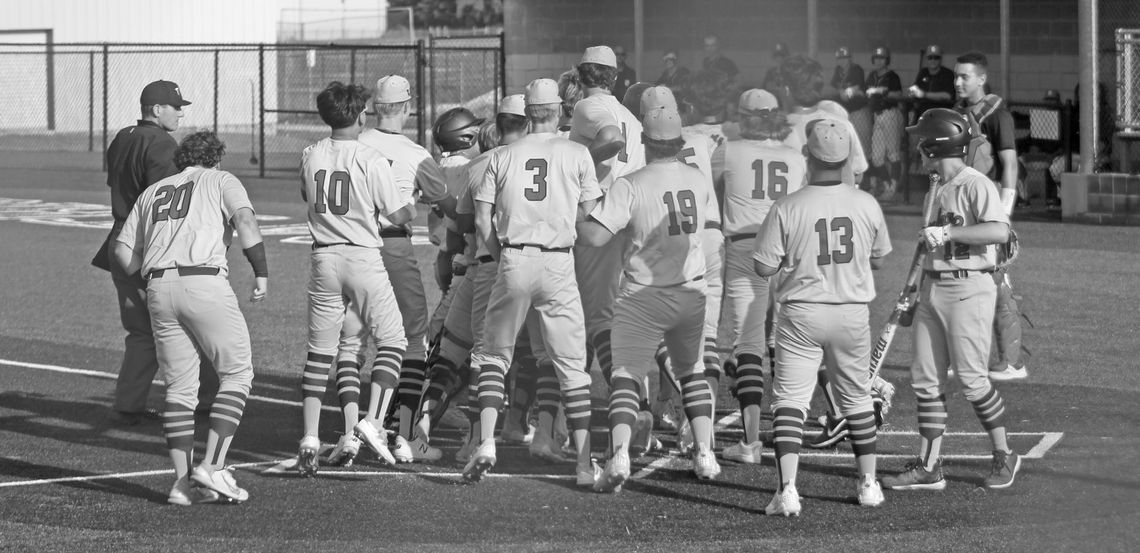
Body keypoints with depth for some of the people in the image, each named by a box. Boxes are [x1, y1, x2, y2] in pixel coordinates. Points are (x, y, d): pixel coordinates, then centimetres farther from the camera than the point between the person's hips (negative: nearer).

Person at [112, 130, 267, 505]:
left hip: (158, 289, 5)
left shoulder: (153, 191, 27)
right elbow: (245, 220, -6)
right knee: (237, 373, 5)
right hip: (204, 283, -5)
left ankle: (183, 481, 3)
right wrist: (261, 274, -8)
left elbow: (123, 251, 20)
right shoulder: (221, 181, 14)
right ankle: (212, 467, -8)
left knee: (179, 387, 10)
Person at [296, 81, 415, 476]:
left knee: (320, 349, 10)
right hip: (363, 257, -4)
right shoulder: (372, 162, -11)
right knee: (391, 340, 6)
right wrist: (412, 204, 16)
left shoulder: (310, 157, 3)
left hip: (324, 257, 4)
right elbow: (398, 216, -5)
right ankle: (373, 421, -10)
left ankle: (310, 437, 6)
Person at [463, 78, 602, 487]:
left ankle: (486, 442, -2)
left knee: (495, 354, 14)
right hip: (558, 261, -1)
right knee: (572, 363, 5)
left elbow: (483, 219, 5)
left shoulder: (502, 156, 7)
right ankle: (584, 462, 3)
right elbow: (588, 213, 4)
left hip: (514, 258, 1)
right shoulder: (577, 154, 3)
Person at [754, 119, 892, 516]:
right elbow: (878, 260, 9)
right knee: (857, 398, 19)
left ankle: (787, 488, -15)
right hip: (853, 313, 3)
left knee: (789, 398, -1)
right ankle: (869, 484, 26)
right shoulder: (866, 204, -4)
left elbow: (764, 267, -9)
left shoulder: (788, 208, -13)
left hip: (802, 314, -3)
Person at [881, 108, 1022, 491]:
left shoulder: (976, 185, -12)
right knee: (925, 379, 5)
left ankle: (1003, 456, 12)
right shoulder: (938, 189, 16)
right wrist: (915, 295, 22)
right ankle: (928, 467, 9)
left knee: (971, 379, -4)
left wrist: (948, 232, -26)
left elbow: (1000, 231, -27)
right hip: (933, 288, 9)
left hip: (968, 289, -9)